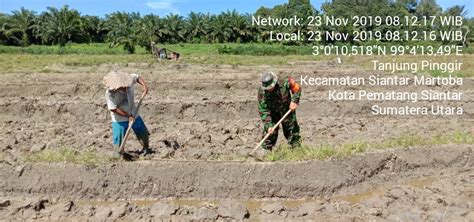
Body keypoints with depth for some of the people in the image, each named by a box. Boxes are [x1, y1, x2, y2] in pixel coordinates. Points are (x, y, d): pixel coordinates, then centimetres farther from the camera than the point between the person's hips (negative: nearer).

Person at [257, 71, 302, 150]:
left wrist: (294, 101, -19)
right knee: (269, 133, -3)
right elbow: (263, 111, -22)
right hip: (273, 113, 0)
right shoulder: (262, 92, -26)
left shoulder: (284, 83, -28)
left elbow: (297, 88, -8)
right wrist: (268, 125, -27)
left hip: (287, 111, 0)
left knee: (293, 130, 11)